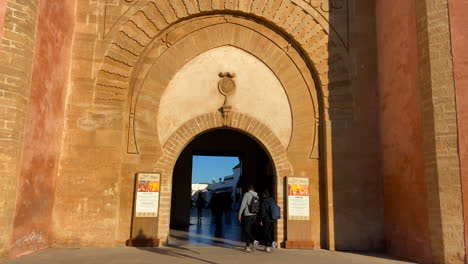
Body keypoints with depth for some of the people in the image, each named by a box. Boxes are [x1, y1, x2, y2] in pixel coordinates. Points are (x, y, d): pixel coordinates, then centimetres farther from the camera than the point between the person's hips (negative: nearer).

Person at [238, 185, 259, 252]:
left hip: (248, 215, -6)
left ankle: (254, 241, -23)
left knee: (247, 231, -2)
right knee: (250, 230, 13)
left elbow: (243, 204, -11)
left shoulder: (247, 194, -4)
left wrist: (240, 214, -5)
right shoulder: (257, 196, 11)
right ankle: (247, 246, 16)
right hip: (254, 215, 6)